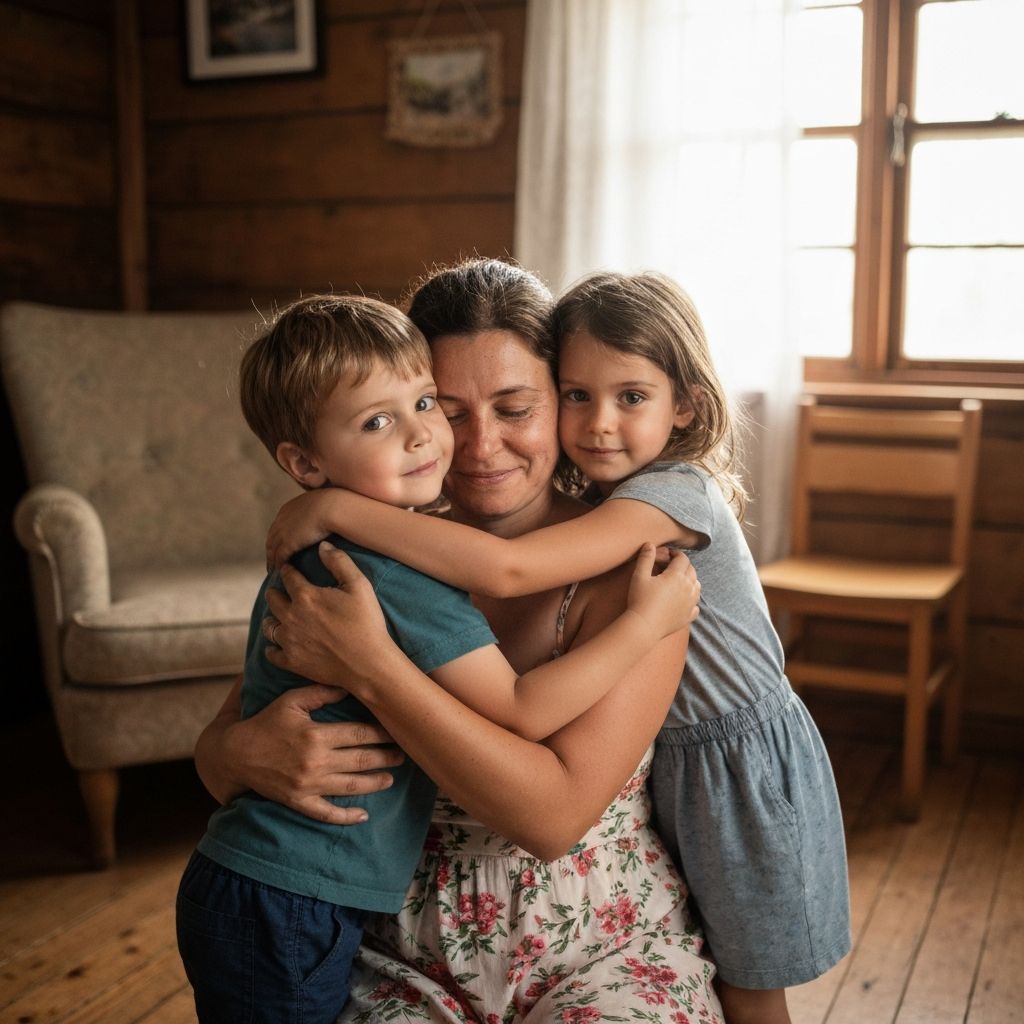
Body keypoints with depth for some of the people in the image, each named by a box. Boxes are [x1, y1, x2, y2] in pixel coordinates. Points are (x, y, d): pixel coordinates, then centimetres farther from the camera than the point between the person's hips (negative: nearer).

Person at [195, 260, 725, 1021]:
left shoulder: (628, 565, -12)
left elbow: (558, 814, -22)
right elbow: (214, 751, 1)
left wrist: (370, 666, -28)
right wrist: (247, 754, -23)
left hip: (605, 950, -1)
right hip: (407, 953, 2)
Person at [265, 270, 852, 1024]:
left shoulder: (675, 492, -27)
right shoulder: (600, 497, 1)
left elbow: (505, 571, -39)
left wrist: (340, 509, -36)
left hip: (743, 767, -7)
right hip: (672, 763, 7)